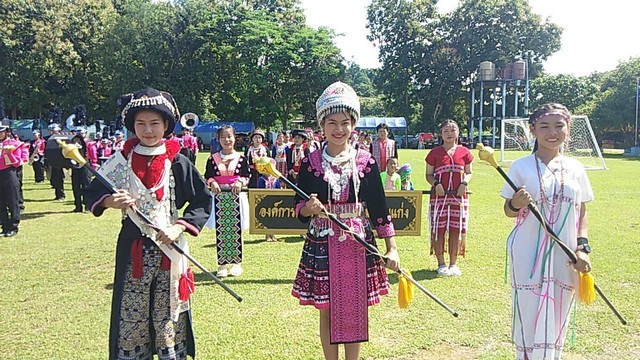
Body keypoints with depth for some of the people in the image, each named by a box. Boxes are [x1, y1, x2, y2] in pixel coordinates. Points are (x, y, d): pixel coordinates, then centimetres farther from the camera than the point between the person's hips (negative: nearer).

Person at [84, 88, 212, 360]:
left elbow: (203, 201, 1)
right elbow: (92, 194, 7)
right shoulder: (121, 161, 2)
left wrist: (179, 227, -13)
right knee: (130, 317, 6)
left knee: (169, 317, 5)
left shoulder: (178, 163, -2)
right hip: (133, 249, 1)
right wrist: (108, 201, -15)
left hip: (169, 249, -1)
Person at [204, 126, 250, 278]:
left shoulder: (241, 157, 2)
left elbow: (247, 176, 3)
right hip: (219, 197, 1)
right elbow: (207, 176, 7)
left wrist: (241, 182, -17)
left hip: (236, 197, -1)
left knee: (236, 230, 3)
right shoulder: (213, 158, 5)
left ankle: (236, 263, 15)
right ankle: (222, 264, 12)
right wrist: (212, 182, -14)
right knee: (221, 231, 3)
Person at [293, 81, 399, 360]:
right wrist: (309, 208, -20)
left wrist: (391, 247, 1)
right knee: (327, 311, 10)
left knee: (355, 311, 8)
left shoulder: (366, 163, 0)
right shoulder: (310, 163, 0)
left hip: (358, 244, 0)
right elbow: (299, 208, 3)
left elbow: (379, 208, 3)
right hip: (322, 245, 0)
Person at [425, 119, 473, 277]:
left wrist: (465, 183, -8)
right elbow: (429, 174, 4)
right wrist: (436, 184, -14)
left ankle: (453, 264, 17)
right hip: (439, 196, -1)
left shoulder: (464, 152, 6)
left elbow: (469, 173, 12)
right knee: (439, 229, 1)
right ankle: (441, 264, 12)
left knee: (456, 230, 5)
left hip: (459, 196, 2)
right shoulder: (434, 153, 1)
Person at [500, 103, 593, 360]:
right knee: (530, 320, 1)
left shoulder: (576, 169, 6)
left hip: (565, 259, 3)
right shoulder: (521, 167, -3)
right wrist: (516, 204, -21)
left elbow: (582, 213, 11)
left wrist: (583, 247, -2)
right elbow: (508, 211, 1)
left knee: (556, 324, 12)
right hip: (529, 257, -3)